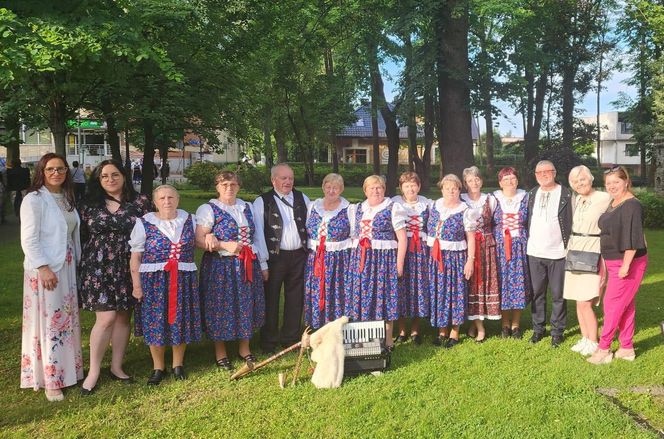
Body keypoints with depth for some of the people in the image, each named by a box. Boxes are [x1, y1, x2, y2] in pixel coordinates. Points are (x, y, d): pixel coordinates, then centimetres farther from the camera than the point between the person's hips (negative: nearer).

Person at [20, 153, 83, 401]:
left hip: (67, 268, 7)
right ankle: (50, 381, 9)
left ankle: (68, 369, 26)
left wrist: (78, 263, 12)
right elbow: (29, 240, -15)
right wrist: (44, 268, -19)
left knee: (67, 321, 13)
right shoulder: (34, 200, -10)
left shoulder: (66, 198, 11)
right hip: (44, 270, -7)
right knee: (48, 323, -1)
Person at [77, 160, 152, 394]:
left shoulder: (141, 202, 1)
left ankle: (116, 366, 22)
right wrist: (81, 268, 5)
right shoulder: (89, 204, 3)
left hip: (128, 268, 1)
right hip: (99, 268, -1)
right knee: (106, 318, -6)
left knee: (124, 316, 8)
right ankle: (94, 371, 8)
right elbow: (81, 236, 7)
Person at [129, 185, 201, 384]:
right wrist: (137, 285, -6)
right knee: (155, 323, 3)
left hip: (184, 281, 2)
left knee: (180, 321, 8)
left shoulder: (189, 220, 7)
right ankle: (158, 367, 21)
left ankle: (178, 364, 26)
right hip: (154, 281, -2)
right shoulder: (144, 223, -1)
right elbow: (135, 257, -2)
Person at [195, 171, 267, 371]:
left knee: (246, 306, 12)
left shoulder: (247, 207, 11)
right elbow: (199, 240, -13)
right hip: (220, 267, -5)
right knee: (221, 307, 2)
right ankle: (220, 354, 19)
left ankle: (245, 349, 29)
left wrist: (263, 264, 13)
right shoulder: (208, 209, -6)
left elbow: (256, 237, 14)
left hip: (248, 265, 5)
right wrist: (225, 245, -21)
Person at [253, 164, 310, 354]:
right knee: (271, 299, 4)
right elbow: (258, 233, -5)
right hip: (274, 257, -4)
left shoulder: (302, 198, 10)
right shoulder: (262, 202, -2)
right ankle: (269, 342, 17)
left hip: (299, 255, 4)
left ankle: (291, 339, 26)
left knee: (295, 299, 12)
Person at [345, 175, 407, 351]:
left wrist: (399, 263, -10)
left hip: (384, 259, -5)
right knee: (362, 298, 5)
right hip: (361, 260, 5)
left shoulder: (393, 208, -2)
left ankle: (388, 341, 10)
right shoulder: (359, 209, 14)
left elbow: (402, 238, -5)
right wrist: (354, 258, 10)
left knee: (383, 296, -1)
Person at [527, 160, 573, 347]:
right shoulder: (532, 194, 9)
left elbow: (573, 222, -5)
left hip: (558, 254, -4)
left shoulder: (566, 195, -5)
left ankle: (557, 331, 18)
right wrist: (528, 242, 9)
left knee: (558, 295, 5)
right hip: (535, 253, 4)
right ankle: (538, 328, 24)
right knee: (537, 293, 11)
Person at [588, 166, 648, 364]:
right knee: (625, 306, 14)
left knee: (613, 304, -4)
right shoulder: (614, 204, 11)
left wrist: (626, 265, -24)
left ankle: (603, 349, 4)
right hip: (615, 263, 10)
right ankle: (627, 349, 23)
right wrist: (606, 262, 20)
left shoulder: (631, 206, -18)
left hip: (628, 264, -10)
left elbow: (632, 238, -23)